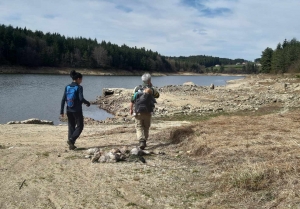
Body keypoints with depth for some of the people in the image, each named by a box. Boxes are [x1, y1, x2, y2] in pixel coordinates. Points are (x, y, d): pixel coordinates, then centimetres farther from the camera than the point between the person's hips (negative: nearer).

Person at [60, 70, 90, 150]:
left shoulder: (67, 87, 4)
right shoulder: (79, 87, -11)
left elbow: (63, 99, 2)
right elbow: (81, 99, -20)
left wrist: (61, 111, 5)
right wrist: (88, 103, 0)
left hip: (69, 111, 5)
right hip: (77, 111, -5)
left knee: (71, 127, 14)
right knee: (79, 126, 9)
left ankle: (71, 145, 15)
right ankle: (71, 140, -9)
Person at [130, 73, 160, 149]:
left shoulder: (137, 88, 0)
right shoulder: (152, 89, -4)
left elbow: (132, 100, 1)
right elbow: (157, 95, 17)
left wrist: (131, 109, 14)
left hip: (138, 112, 0)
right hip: (147, 112, 0)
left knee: (139, 127, 5)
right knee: (146, 127, 18)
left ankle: (141, 141, -16)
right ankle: (144, 142, 25)